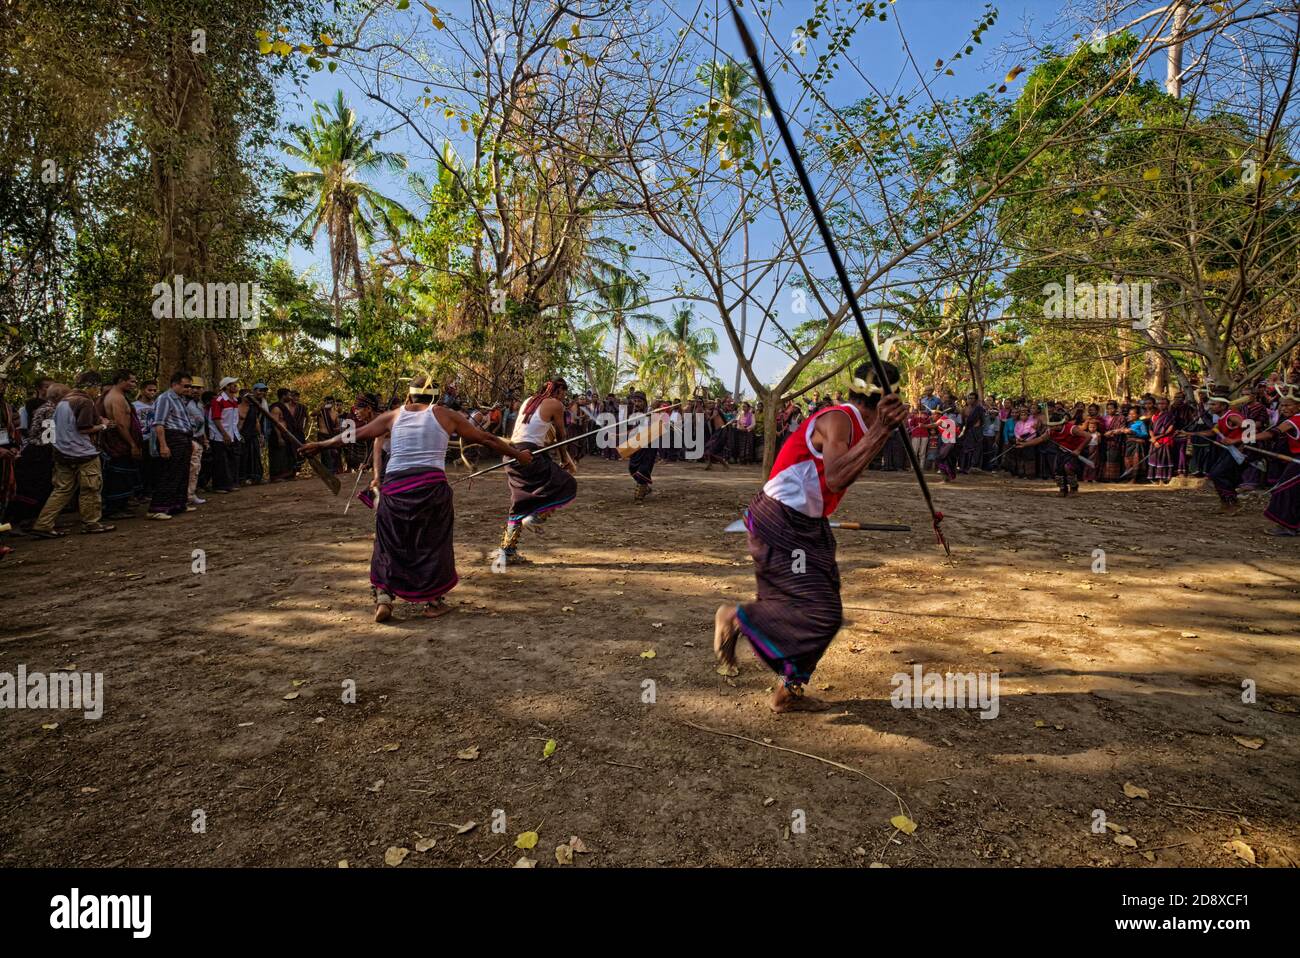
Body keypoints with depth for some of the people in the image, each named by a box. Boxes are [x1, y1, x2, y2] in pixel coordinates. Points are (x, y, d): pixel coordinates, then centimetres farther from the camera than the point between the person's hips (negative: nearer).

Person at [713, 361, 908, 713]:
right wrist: (879, 433, -33)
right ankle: (737, 618, 5)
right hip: (780, 525, -10)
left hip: (805, 525, 10)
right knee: (819, 613, -13)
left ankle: (790, 690, 25)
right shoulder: (838, 419, -18)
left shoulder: (859, 425, 12)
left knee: (822, 611, 12)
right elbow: (835, 480, -33)